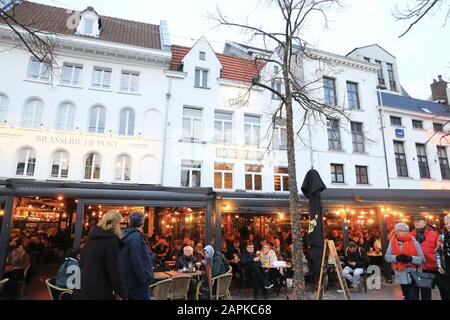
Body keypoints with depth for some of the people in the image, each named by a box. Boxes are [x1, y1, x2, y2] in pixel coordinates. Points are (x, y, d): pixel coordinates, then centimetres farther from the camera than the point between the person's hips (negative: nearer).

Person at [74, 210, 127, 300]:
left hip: (83, 286, 8)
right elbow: (114, 271, -19)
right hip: (99, 290, -7)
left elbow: (82, 259, 16)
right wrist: (123, 294, -12)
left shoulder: (92, 236, 5)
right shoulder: (111, 241, -18)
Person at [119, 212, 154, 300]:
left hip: (128, 279, 9)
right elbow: (136, 260, -24)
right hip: (136, 280, -9)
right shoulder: (136, 236, -18)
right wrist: (145, 279, -19)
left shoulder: (125, 235, 10)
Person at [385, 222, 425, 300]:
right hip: (401, 276, 2)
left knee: (413, 297, -5)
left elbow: (421, 259, -8)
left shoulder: (414, 242, -5)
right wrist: (397, 258, -20)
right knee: (407, 297, 18)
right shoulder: (392, 242, -1)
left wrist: (410, 258, -23)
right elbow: (387, 257, -3)